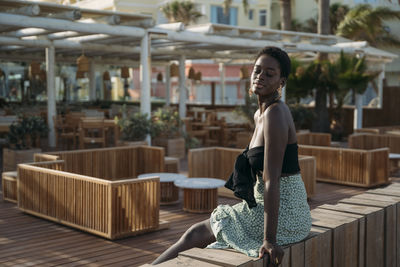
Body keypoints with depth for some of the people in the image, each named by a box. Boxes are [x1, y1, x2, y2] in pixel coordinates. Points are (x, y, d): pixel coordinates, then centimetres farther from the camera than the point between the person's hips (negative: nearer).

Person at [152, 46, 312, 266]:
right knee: (196, 233, 10)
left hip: (283, 217, -8)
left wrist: (269, 240, -26)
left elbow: (272, 181, -25)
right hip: (263, 206, 8)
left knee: (196, 235, 0)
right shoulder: (260, 114, 10)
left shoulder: (275, 114, -20)